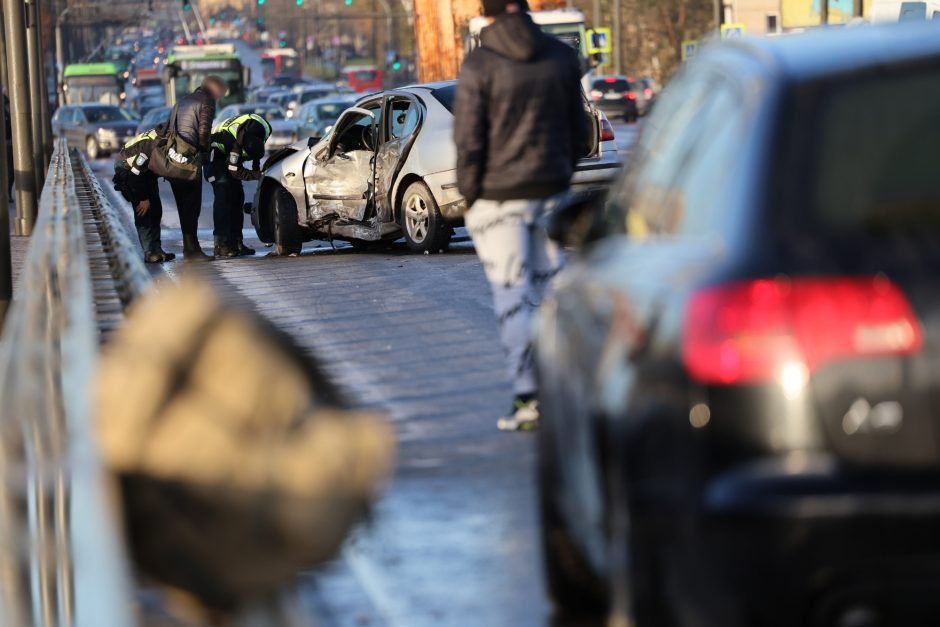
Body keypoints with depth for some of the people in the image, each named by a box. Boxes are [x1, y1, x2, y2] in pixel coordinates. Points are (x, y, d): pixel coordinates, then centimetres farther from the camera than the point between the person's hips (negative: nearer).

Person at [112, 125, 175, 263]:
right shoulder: (151, 143, -35)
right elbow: (135, 171, -30)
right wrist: (144, 199, -22)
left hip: (146, 170, 9)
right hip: (127, 170, -9)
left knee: (155, 210, 7)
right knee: (144, 212, -14)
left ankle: (156, 250, 11)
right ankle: (151, 252, -14)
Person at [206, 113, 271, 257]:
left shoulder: (264, 129, -21)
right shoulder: (234, 141, -40)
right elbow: (235, 171, -30)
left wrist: (256, 164, 0)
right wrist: (258, 175, -30)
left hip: (230, 157, 7)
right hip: (216, 154, -7)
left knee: (237, 196, 3)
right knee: (223, 195, -18)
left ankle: (235, 241, 8)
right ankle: (221, 245, -22)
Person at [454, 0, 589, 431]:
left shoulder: (479, 66, -12)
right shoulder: (562, 57, 2)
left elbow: (468, 141, -12)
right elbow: (578, 130, 8)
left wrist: (469, 194, 0)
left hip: (498, 199, -4)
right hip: (551, 192, 4)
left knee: (512, 300, 0)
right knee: (550, 294, 12)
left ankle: (528, 399, -4)